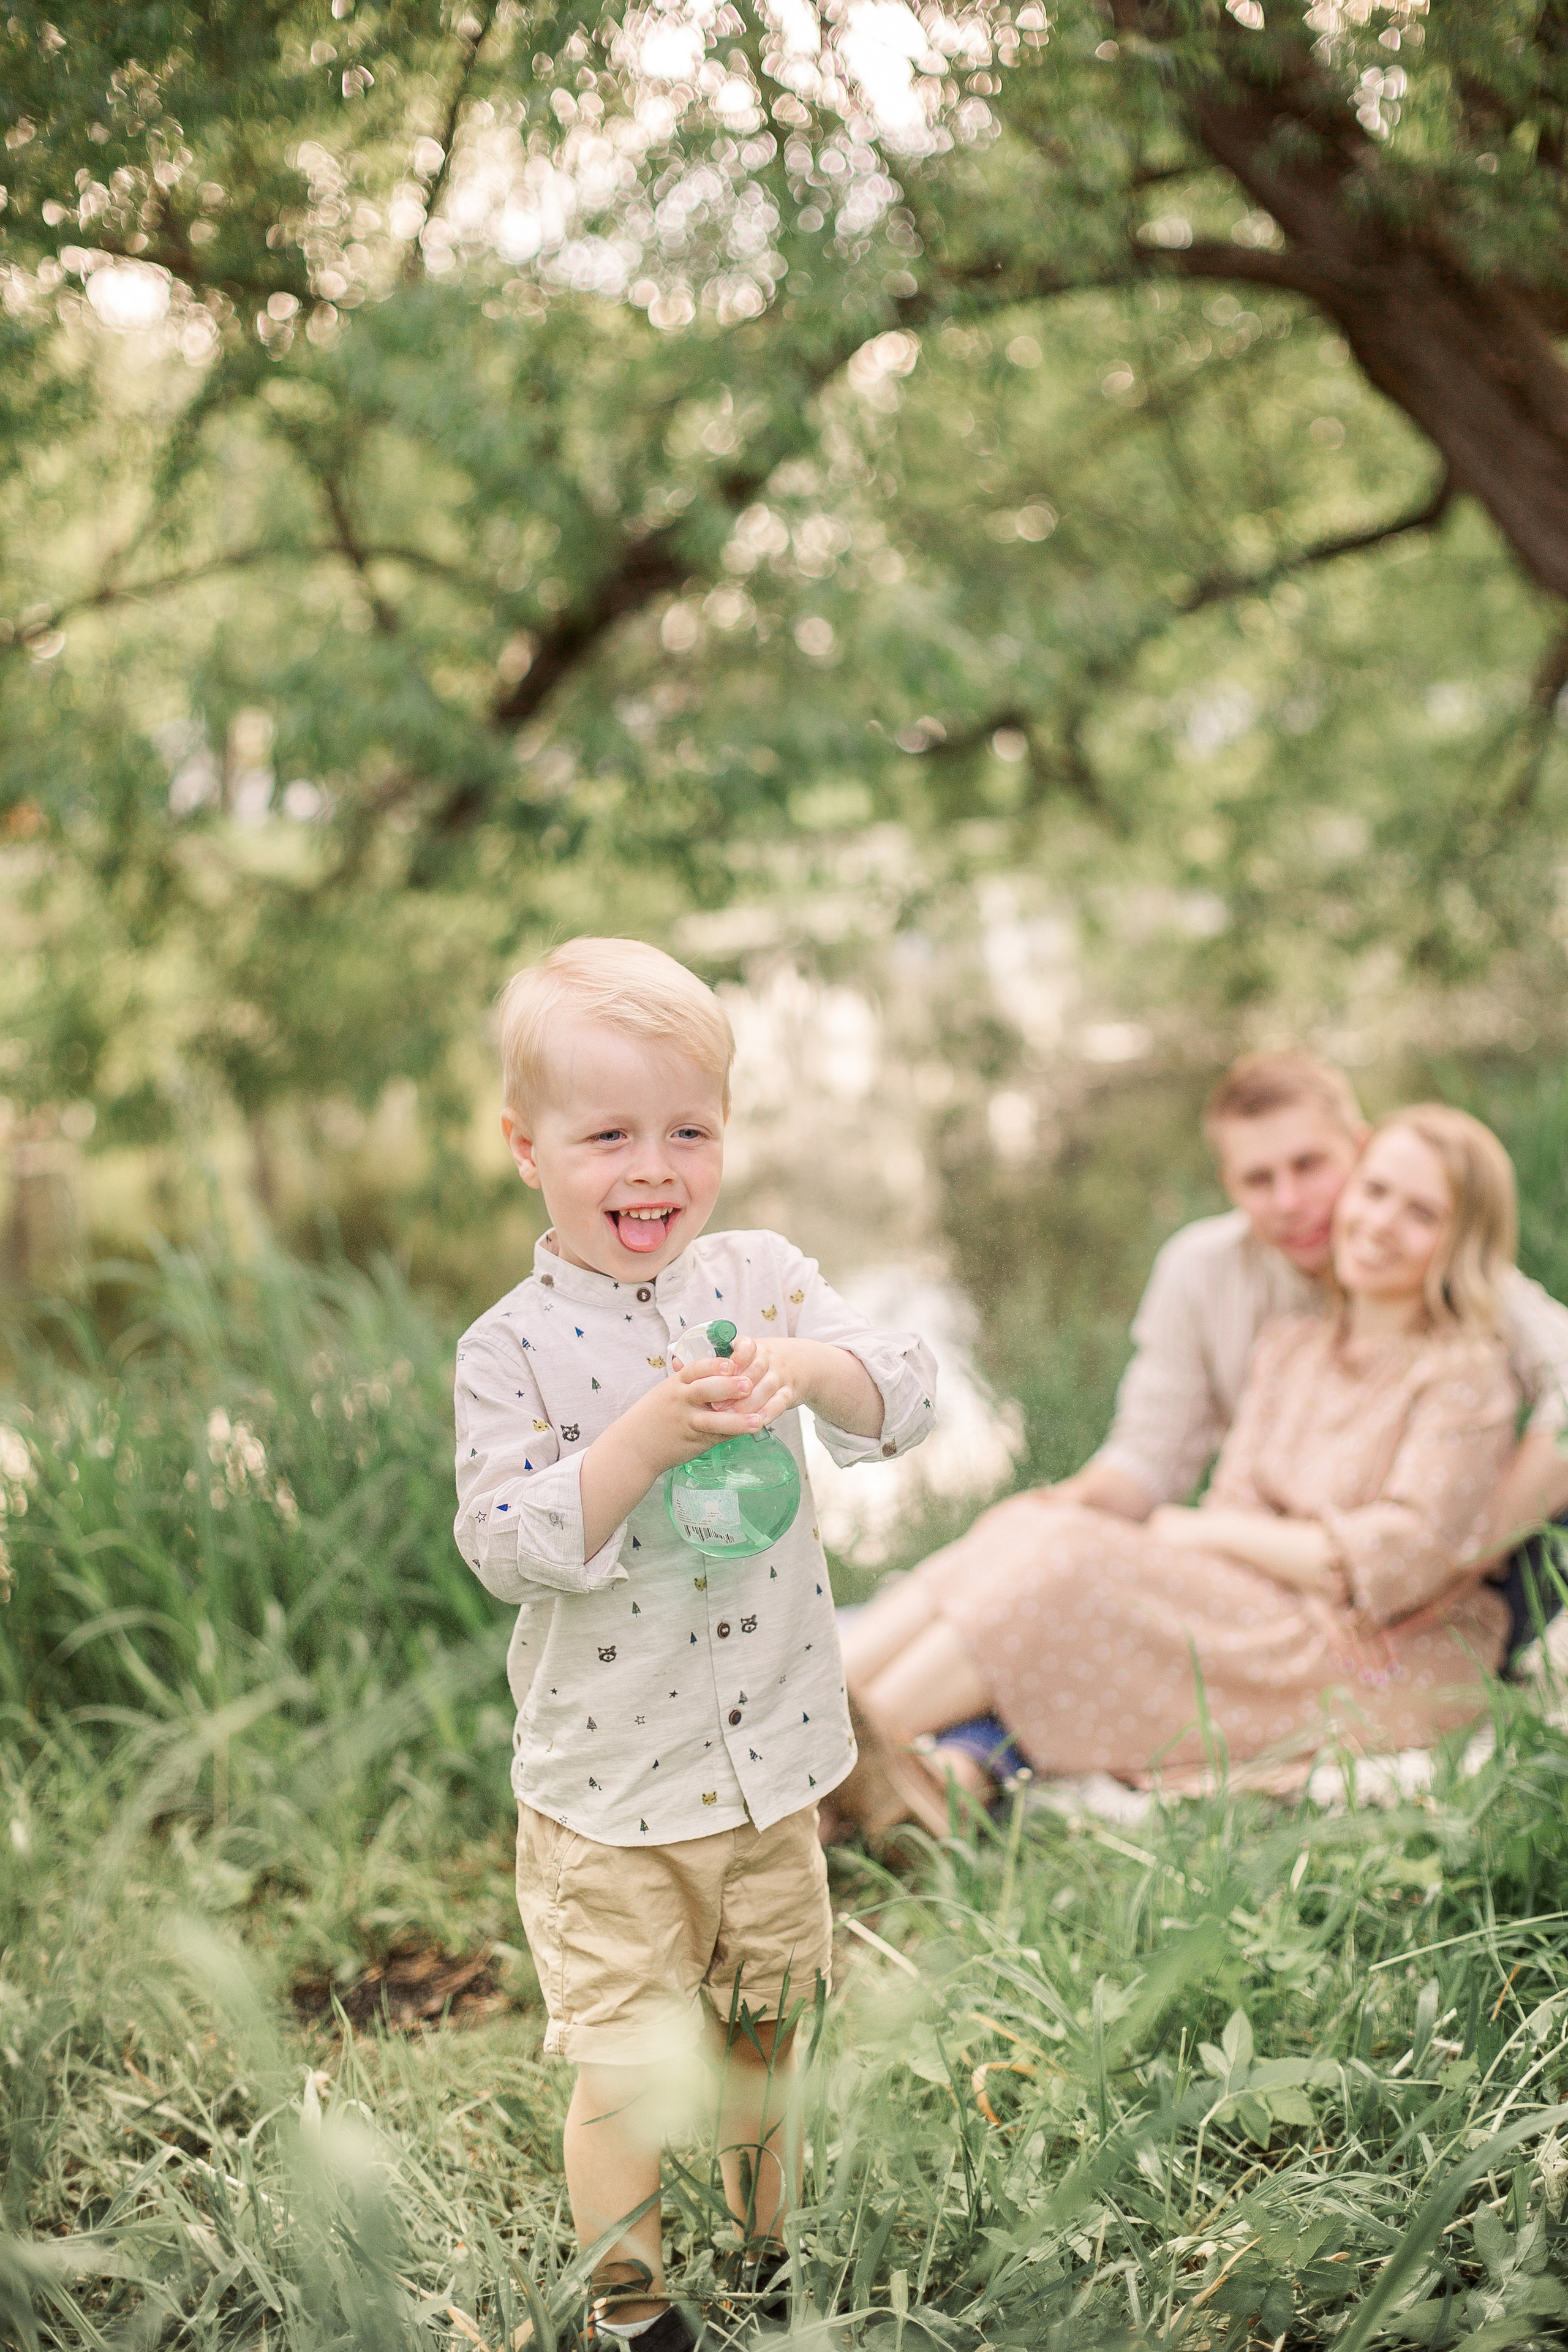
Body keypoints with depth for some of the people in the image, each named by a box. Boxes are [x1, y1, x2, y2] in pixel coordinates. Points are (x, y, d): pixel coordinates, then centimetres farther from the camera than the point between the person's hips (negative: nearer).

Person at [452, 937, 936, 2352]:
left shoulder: (760, 1280, -2)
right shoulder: (514, 1345, -11)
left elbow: (909, 1404, -9)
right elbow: (505, 1550, -18)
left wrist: (810, 1368, -29)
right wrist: (643, 1440, -30)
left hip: (772, 1765, 3)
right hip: (608, 1794, -3)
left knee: (764, 2034, 20)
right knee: (628, 2074, 3)